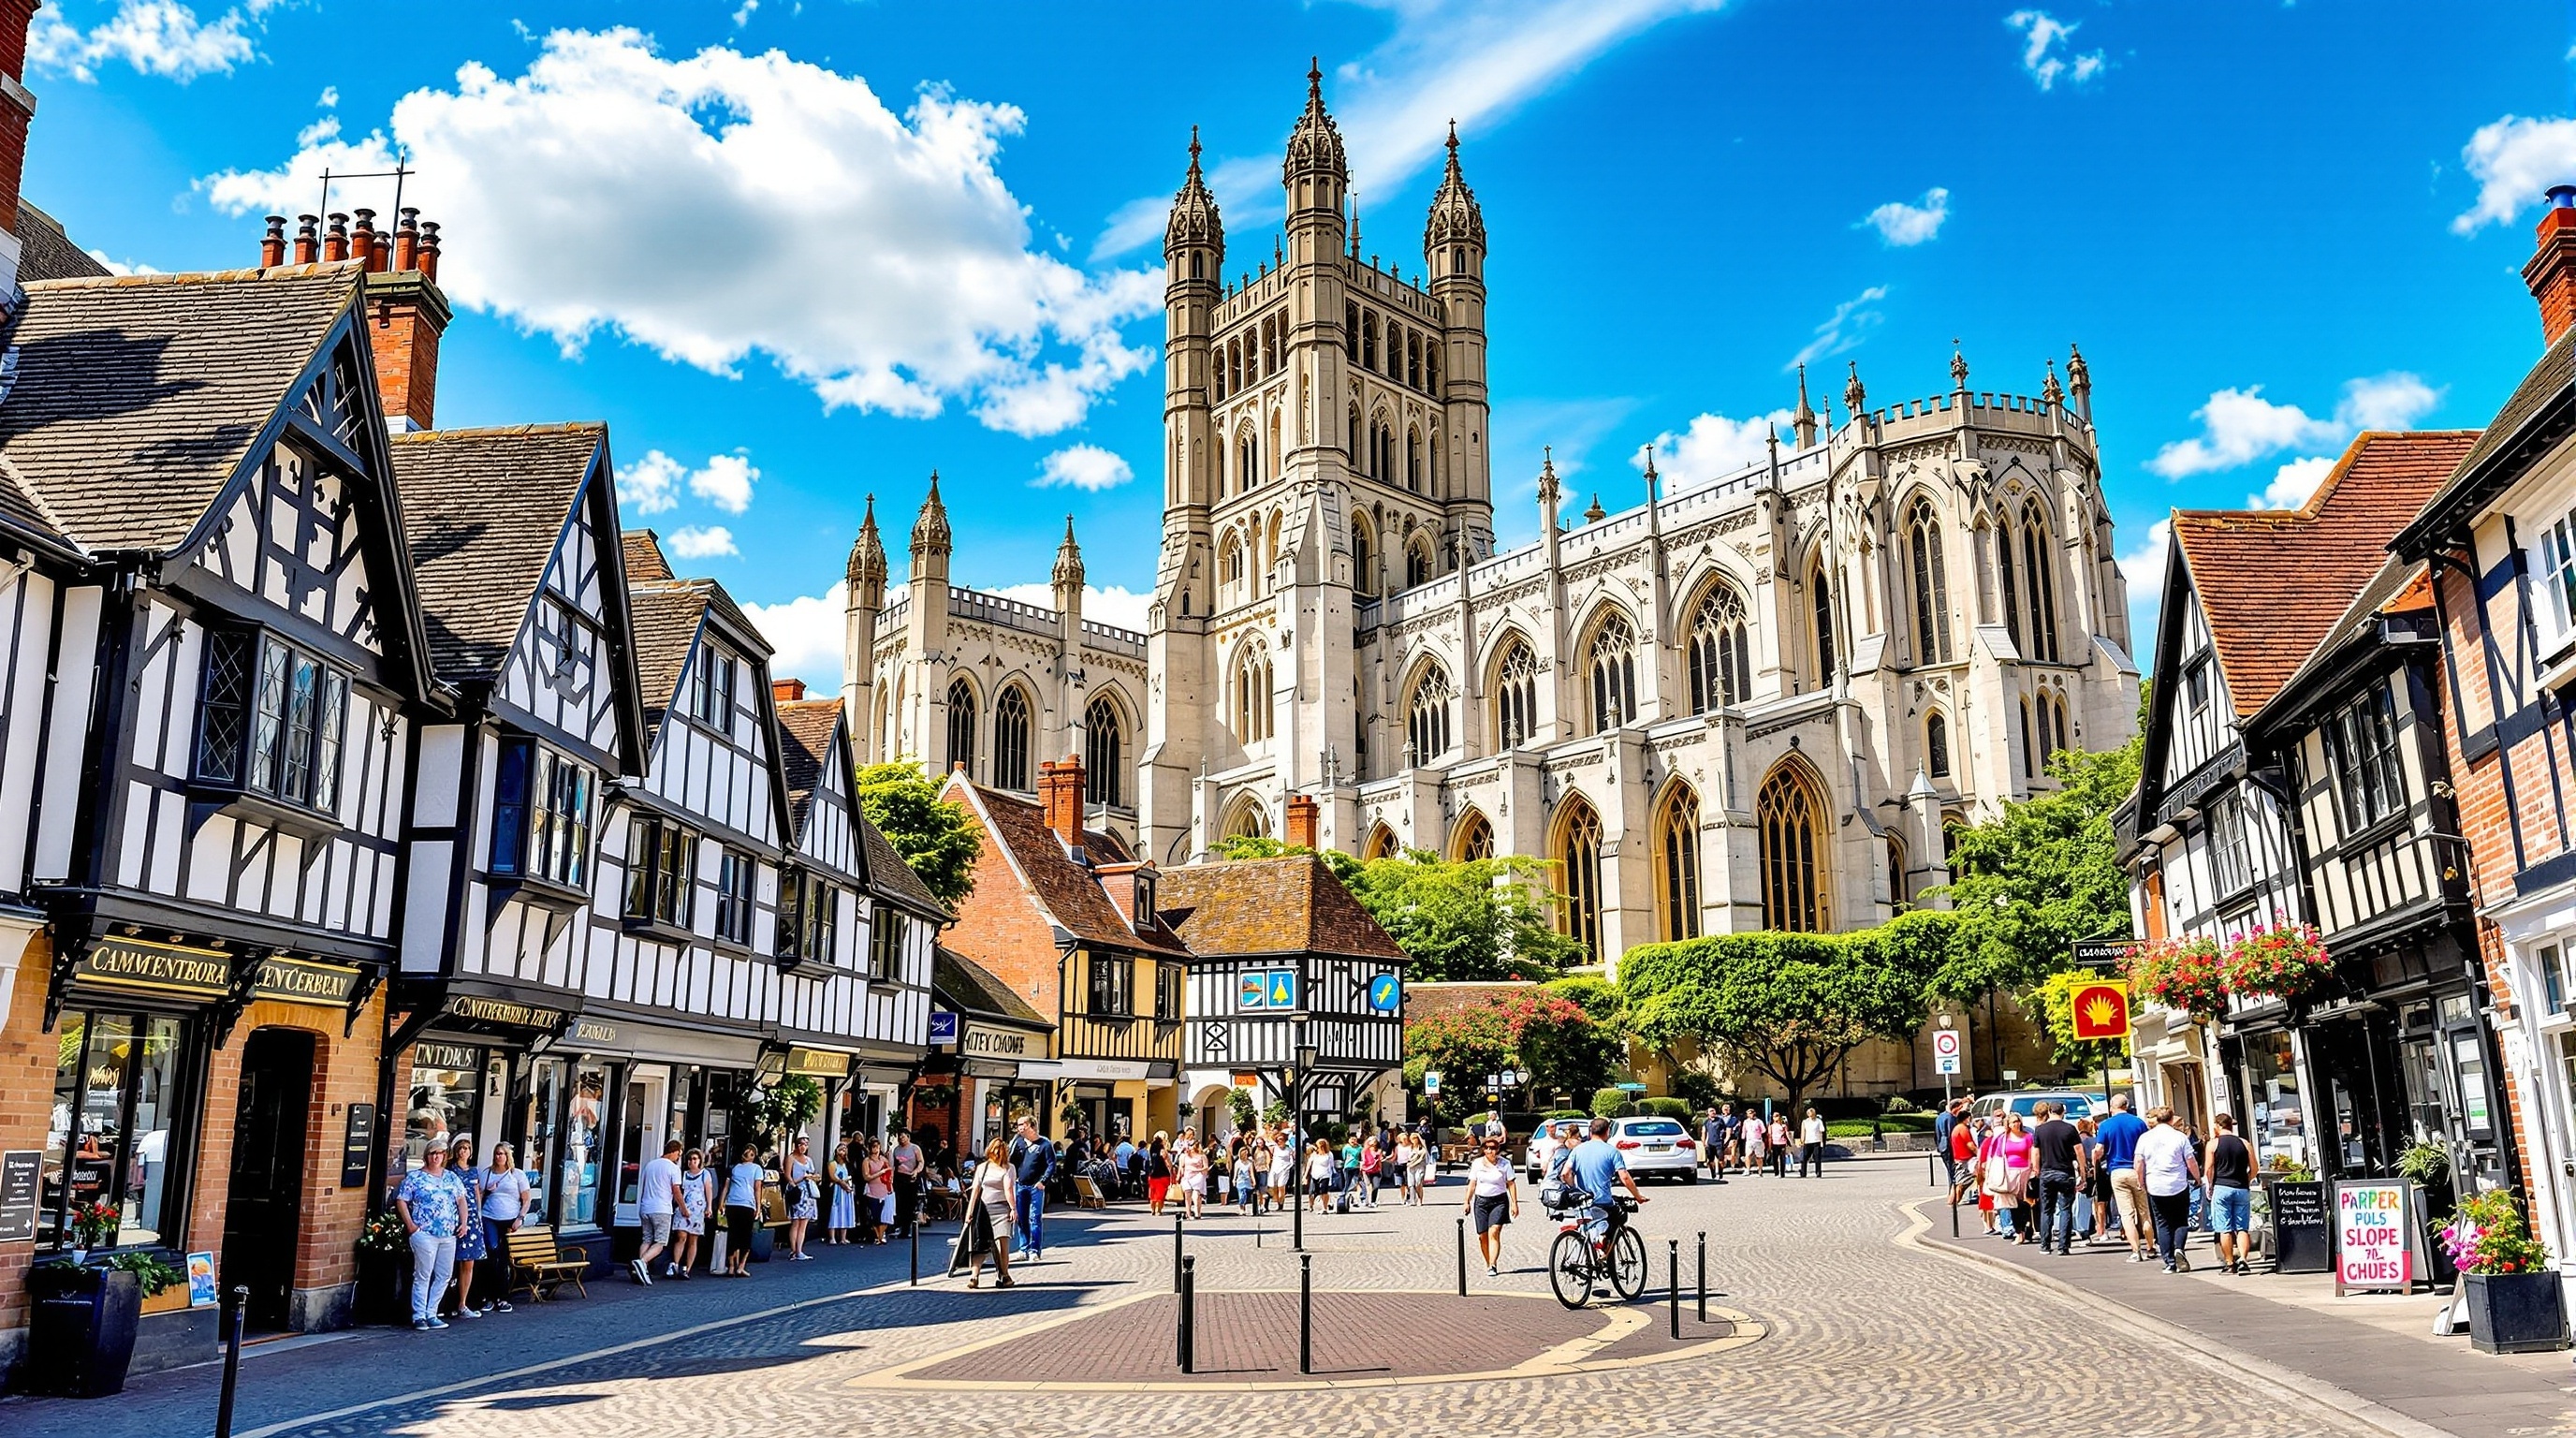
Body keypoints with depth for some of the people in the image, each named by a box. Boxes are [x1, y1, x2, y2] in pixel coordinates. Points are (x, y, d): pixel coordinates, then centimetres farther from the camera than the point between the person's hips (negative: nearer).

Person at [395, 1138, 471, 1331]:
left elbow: (461, 1200, 18)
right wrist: (410, 1224, -9)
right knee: (423, 1276, -5)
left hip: (448, 1235, 5)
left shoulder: (452, 1178, 14)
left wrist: (463, 1222, 7)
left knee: (443, 1276, 6)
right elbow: (401, 1201, -1)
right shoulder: (415, 1177, 1)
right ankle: (419, 1317, 0)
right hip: (424, 1234, -5)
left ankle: (431, 1314, 14)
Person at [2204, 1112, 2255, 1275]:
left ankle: (2229, 1263, 3)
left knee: (2224, 1229, 2)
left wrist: (2210, 1187, 9)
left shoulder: (2213, 1144, -1)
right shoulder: (2245, 1144, 6)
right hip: (2242, 1189, 2)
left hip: (2221, 1188, -2)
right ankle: (2242, 1259, -10)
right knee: (2241, 1228, 6)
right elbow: (2254, 1169, 5)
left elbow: (2209, 1169, -5)